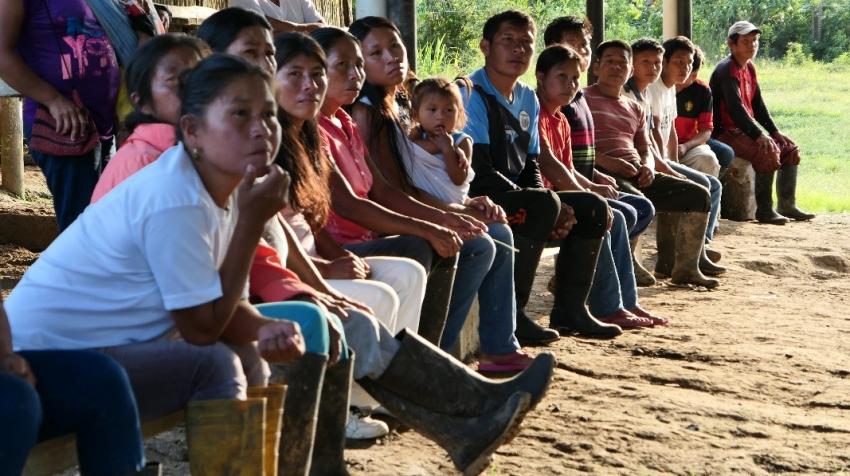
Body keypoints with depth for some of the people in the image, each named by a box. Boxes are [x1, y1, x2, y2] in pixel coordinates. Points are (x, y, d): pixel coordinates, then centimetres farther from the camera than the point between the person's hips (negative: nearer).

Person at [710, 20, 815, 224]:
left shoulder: (749, 68, 14)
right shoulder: (727, 69, -16)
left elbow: (758, 105, 17)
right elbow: (736, 108, -26)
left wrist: (775, 131, 6)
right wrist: (759, 136, -31)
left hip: (744, 130, 10)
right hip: (725, 133, -10)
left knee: (790, 148, 6)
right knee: (769, 151, -29)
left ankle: (787, 205, 9)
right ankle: (764, 210, -22)